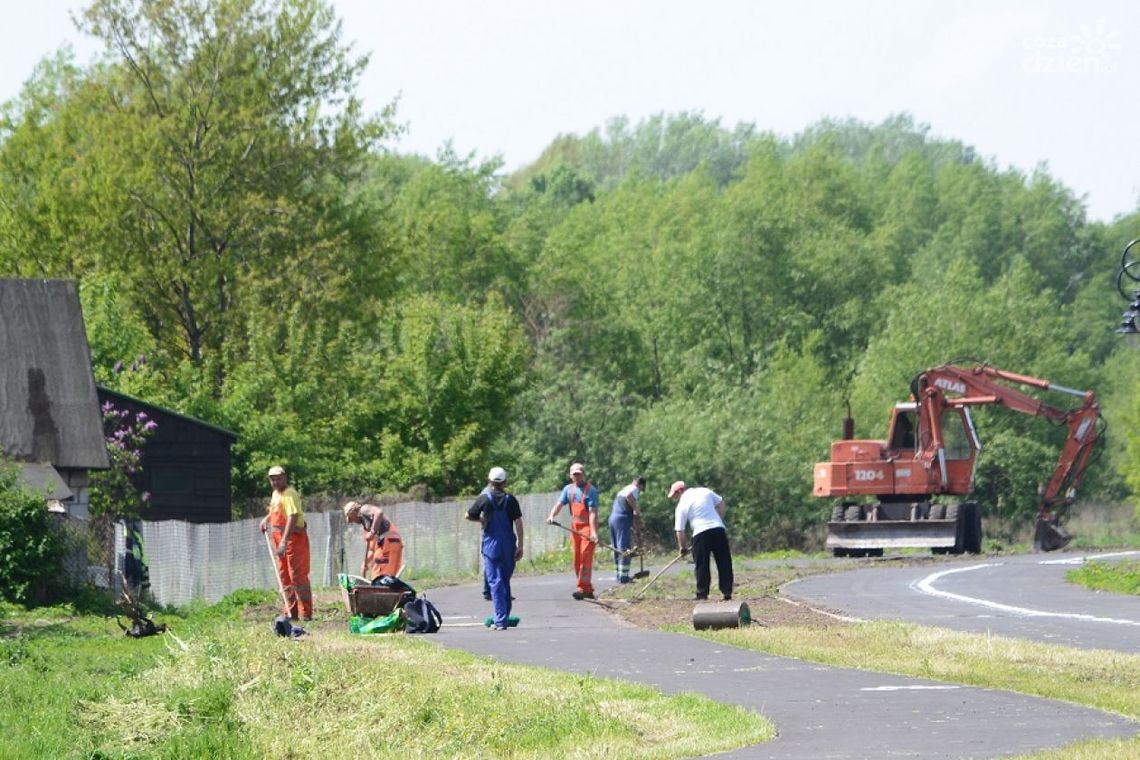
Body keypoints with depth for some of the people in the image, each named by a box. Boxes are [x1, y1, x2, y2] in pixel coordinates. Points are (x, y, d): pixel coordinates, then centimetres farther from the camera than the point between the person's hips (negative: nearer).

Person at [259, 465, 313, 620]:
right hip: (280, 539, 10)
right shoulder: (275, 494, 13)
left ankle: (305, 613, -10)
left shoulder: (290, 495, -17)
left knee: (297, 575, -11)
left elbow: (292, 518, -29)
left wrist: (284, 541, -37)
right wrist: (267, 519, 16)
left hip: (294, 538, -10)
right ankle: (291, 612, 21)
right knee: (284, 577, 13)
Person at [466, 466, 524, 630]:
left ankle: (500, 619, -11)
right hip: (508, 546, 2)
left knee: (495, 581, -3)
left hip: (491, 545, -2)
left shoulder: (484, 498, -4)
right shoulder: (511, 500, 0)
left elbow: (469, 516, 4)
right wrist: (520, 545, -1)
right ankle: (504, 617, 20)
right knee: (505, 581, 14)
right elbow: (518, 523, -4)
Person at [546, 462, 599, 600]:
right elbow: (559, 504, 2)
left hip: (587, 526, -7)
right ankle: (588, 589, 14)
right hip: (574, 527, 7)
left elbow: (592, 512, -14)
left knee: (585, 557, -14)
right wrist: (552, 516, -19)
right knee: (577, 559, 6)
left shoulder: (590, 490, -7)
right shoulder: (568, 489, 11)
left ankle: (583, 589, -18)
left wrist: (593, 532, -23)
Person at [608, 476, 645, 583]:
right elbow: (629, 496, -24)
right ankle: (623, 577, -11)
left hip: (612, 518, 9)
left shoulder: (623, 489, 26)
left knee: (617, 549, 14)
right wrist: (636, 509, -15)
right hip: (623, 519, -9)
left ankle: (619, 575, 18)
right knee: (625, 550, -8)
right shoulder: (635, 489, -2)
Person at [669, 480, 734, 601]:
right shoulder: (705, 492, 12)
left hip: (700, 533, -4)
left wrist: (681, 547, 15)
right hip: (718, 529, 4)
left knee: (702, 565, 6)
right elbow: (722, 506, 15)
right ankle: (727, 592, 6)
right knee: (724, 563, 7)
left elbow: (680, 530, 4)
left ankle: (702, 592, 5)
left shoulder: (682, 505, 3)